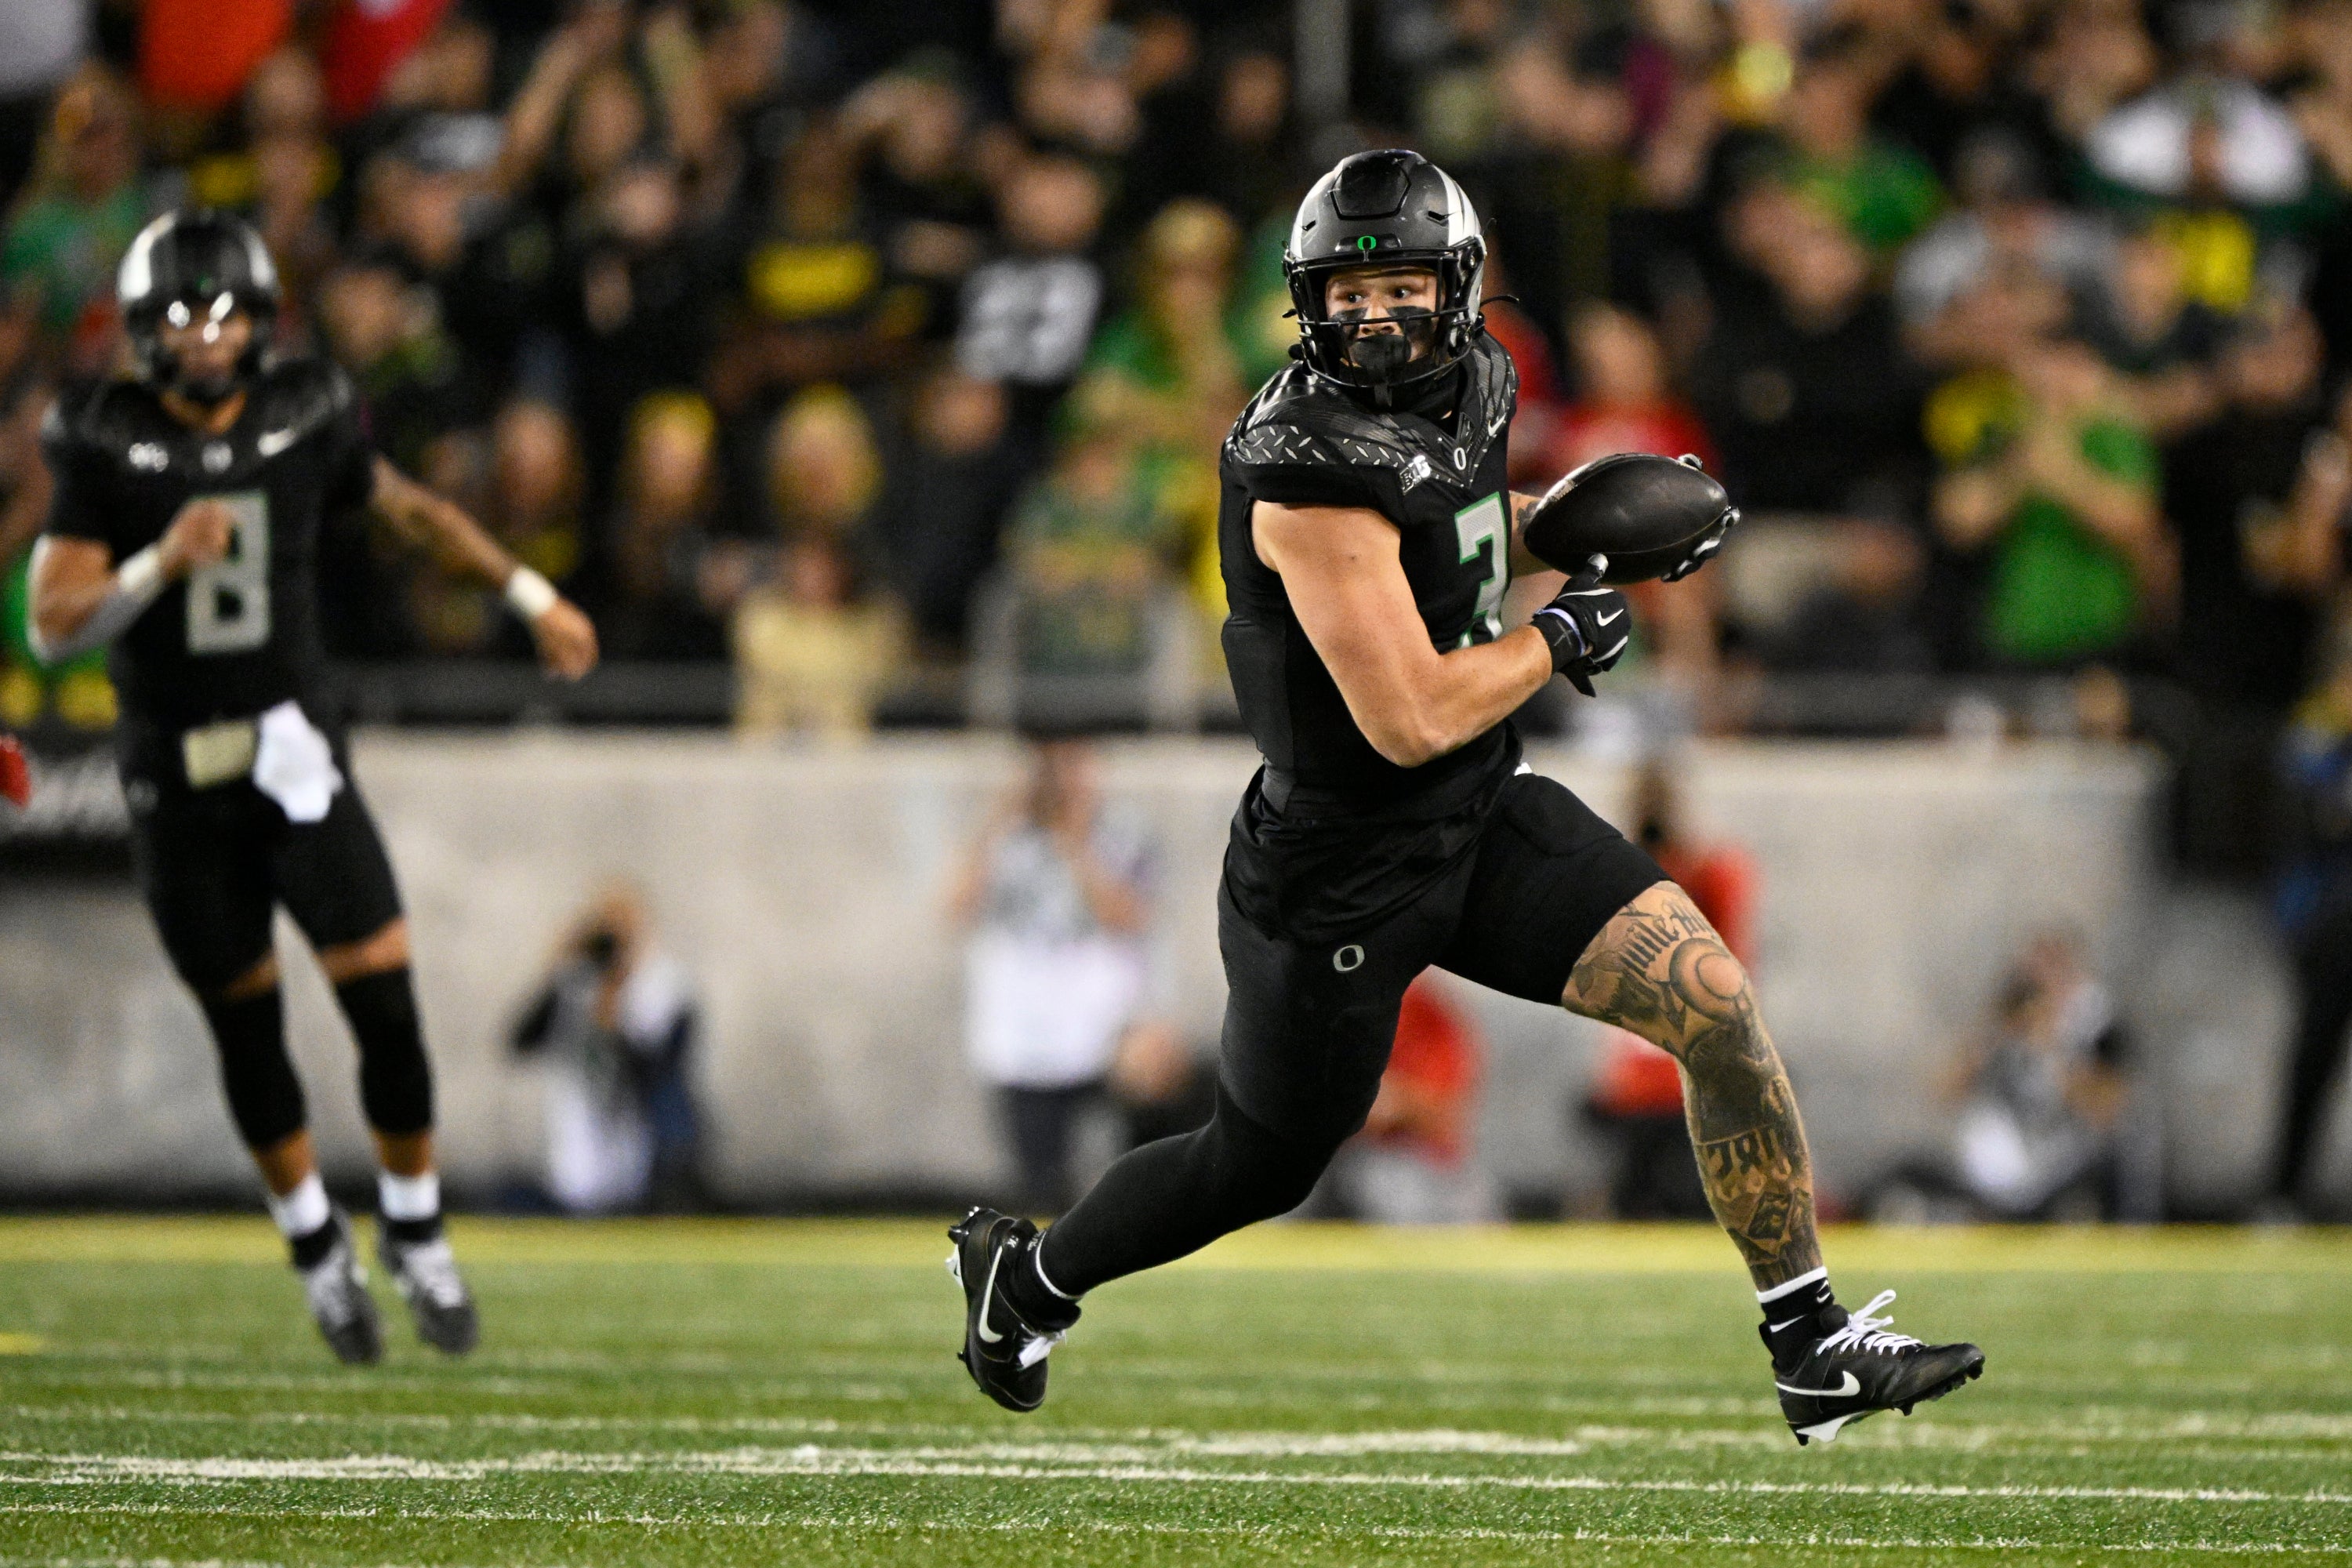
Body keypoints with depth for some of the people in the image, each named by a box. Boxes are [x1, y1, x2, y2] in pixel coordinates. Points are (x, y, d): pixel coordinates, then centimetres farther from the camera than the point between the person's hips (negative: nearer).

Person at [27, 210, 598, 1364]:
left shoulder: (304, 421, -1)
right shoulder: (106, 446, -8)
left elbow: (410, 508, 18)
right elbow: (54, 625, -11)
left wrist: (532, 596, 21)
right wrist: (161, 564, -27)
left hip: (296, 758, 1)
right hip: (177, 781, -1)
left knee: (384, 999, -8)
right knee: (246, 1025, 8)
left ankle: (413, 1232, 13)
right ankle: (315, 1245, 28)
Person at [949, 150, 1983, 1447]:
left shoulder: (1468, 383, -1)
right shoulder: (1313, 470, -27)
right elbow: (1412, 720, -29)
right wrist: (1562, 639, -15)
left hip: (1485, 818, 7)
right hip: (1339, 876, -7)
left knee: (1715, 1006, -8)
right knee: (1257, 1175, 12)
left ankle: (1813, 1351, 2)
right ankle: (1023, 1275, 41)